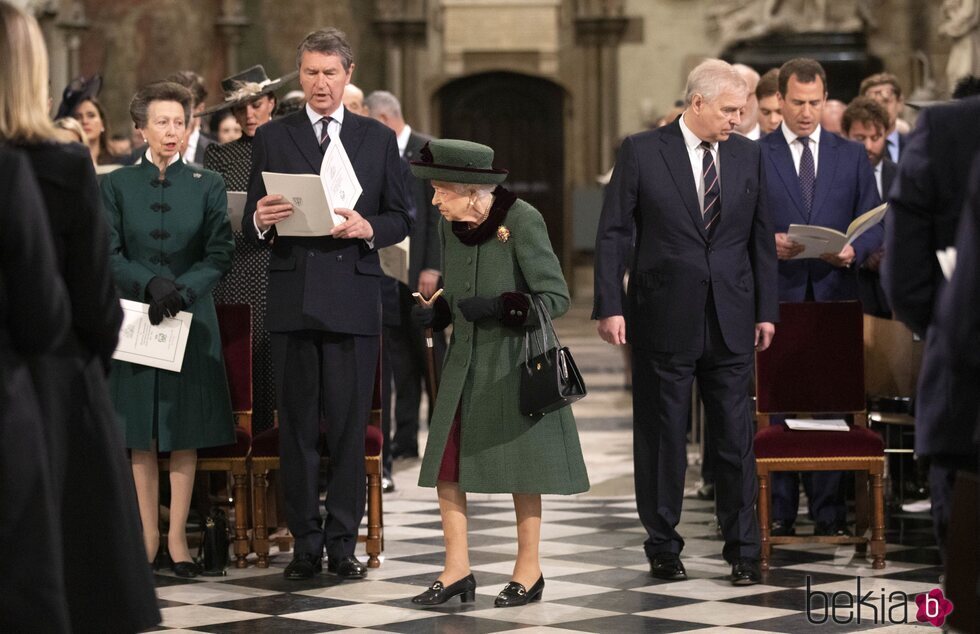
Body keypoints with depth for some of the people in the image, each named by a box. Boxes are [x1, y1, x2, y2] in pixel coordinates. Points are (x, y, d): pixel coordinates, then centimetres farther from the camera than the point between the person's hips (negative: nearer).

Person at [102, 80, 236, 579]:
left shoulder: (207, 186, 5)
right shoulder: (116, 185, 4)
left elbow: (220, 255, -1)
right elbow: (109, 254, -1)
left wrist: (183, 289, -17)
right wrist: (151, 283, -18)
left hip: (191, 318, 0)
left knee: (185, 431, 0)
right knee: (140, 435, 2)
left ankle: (177, 537, 5)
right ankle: (148, 537, 7)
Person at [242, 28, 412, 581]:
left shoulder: (378, 139, 10)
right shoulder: (272, 138, 9)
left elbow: (402, 219, 10)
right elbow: (254, 228, 7)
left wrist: (368, 228, -11)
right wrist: (262, 221, -16)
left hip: (354, 300, 0)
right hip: (293, 300, 0)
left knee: (350, 428, 0)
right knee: (298, 428, 3)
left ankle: (343, 543, 7)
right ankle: (306, 544, 9)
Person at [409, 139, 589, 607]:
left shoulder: (522, 221, -17)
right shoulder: (449, 227, 1)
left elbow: (557, 298, -16)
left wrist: (500, 307, -28)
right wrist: (435, 314, -5)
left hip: (515, 362, -6)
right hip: (466, 361, 6)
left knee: (520, 465, 5)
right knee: (444, 463, 0)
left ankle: (529, 570, 18)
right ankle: (457, 570, 9)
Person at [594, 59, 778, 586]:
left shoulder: (747, 155, 7)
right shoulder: (642, 152, -3)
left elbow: (761, 238, 11)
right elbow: (613, 233, -4)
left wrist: (766, 310, 8)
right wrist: (610, 306, -10)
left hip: (731, 322, 2)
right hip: (664, 320, -2)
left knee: (736, 437, 3)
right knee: (661, 437, 6)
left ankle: (743, 549, 11)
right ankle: (663, 547, 17)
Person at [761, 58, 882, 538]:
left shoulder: (852, 156, 11)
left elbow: (874, 223, 9)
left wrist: (854, 250, -12)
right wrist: (769, 242, -16)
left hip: (834, 294, 1)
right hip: (777, 295, -1)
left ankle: (830, 513, 7)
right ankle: (779, 513, 5)